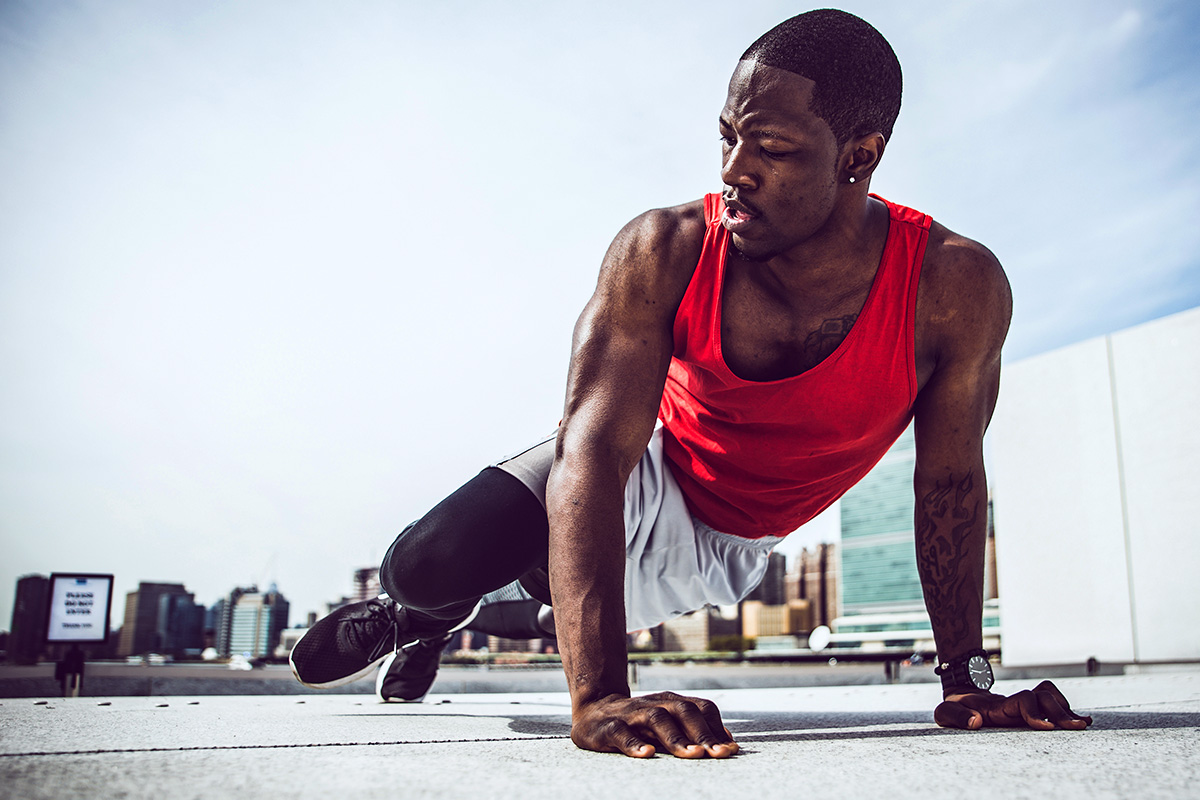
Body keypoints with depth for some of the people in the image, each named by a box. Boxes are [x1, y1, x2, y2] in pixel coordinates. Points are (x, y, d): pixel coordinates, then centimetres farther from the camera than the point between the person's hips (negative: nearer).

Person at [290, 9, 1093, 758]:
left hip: (733, 549, 3)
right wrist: (599, 695, -49)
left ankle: (464, 613, 52)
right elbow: (593, 447, -39)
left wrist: (966, 679, -12)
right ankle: (422, 610, 18)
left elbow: (951, 486, -16)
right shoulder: (664, 253, -32)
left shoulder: (957, 289, -28)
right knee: (434, 565, -22)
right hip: (648, 480, -2)